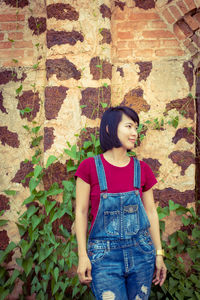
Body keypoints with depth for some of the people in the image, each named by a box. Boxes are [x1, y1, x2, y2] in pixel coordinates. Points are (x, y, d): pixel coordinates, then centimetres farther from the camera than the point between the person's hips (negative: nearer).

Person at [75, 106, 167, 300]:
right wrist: (82, 255, -8)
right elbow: (81, 212, -3)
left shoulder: (141, 169, 3)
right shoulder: (90, 167, -5)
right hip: (104, 255, -3)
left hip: (140, 253, 3)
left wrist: (159, 254, 8)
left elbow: (151, 212, 8)